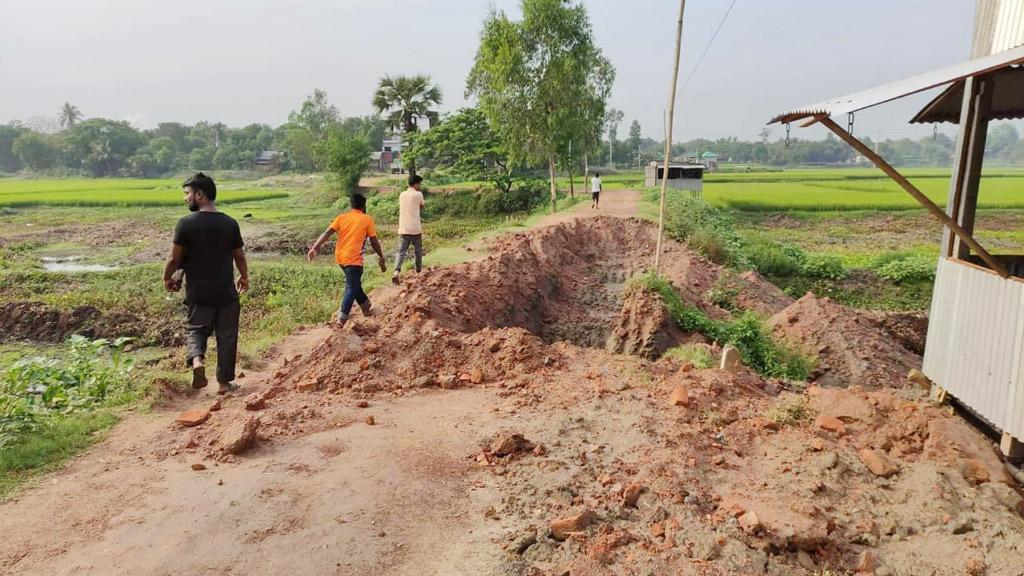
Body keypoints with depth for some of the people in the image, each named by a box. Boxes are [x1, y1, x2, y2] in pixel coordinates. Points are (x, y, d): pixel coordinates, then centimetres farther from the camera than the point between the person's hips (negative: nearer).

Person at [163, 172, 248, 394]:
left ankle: (197, 359, -11)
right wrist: (244, 277, 23)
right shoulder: (230, 223, -2)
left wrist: (167, 278, 12)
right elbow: (240, 256, 6)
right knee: (227, 335, 10)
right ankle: (224, 381, 15)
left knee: (196, 328, 17)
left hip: (198, 292, -2)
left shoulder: (186, 223, -11)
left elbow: (174, 258, -7)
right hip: (226, 291, 2)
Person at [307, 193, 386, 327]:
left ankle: (366, 307, 39)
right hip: (353, 259, -6)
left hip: (340, 257, 6)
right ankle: (341, 319, -12)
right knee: (351, 288, -1)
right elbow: (374, 242, 0)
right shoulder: (367, 219, -1)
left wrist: (315, 247, -11)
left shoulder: (341, 217, 9)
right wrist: (382, 259, 9)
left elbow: (327, 233, -4)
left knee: (354, 283, 23)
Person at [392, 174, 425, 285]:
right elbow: (422, 206, 11)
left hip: (403, 229, 4)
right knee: (418, 251, 17)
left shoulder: (402, 195, 9)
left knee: (401, 251, 1)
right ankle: (418, 272, 32)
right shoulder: (418, 194, -7)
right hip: (415, 229, -3)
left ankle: (396, 272, -20)